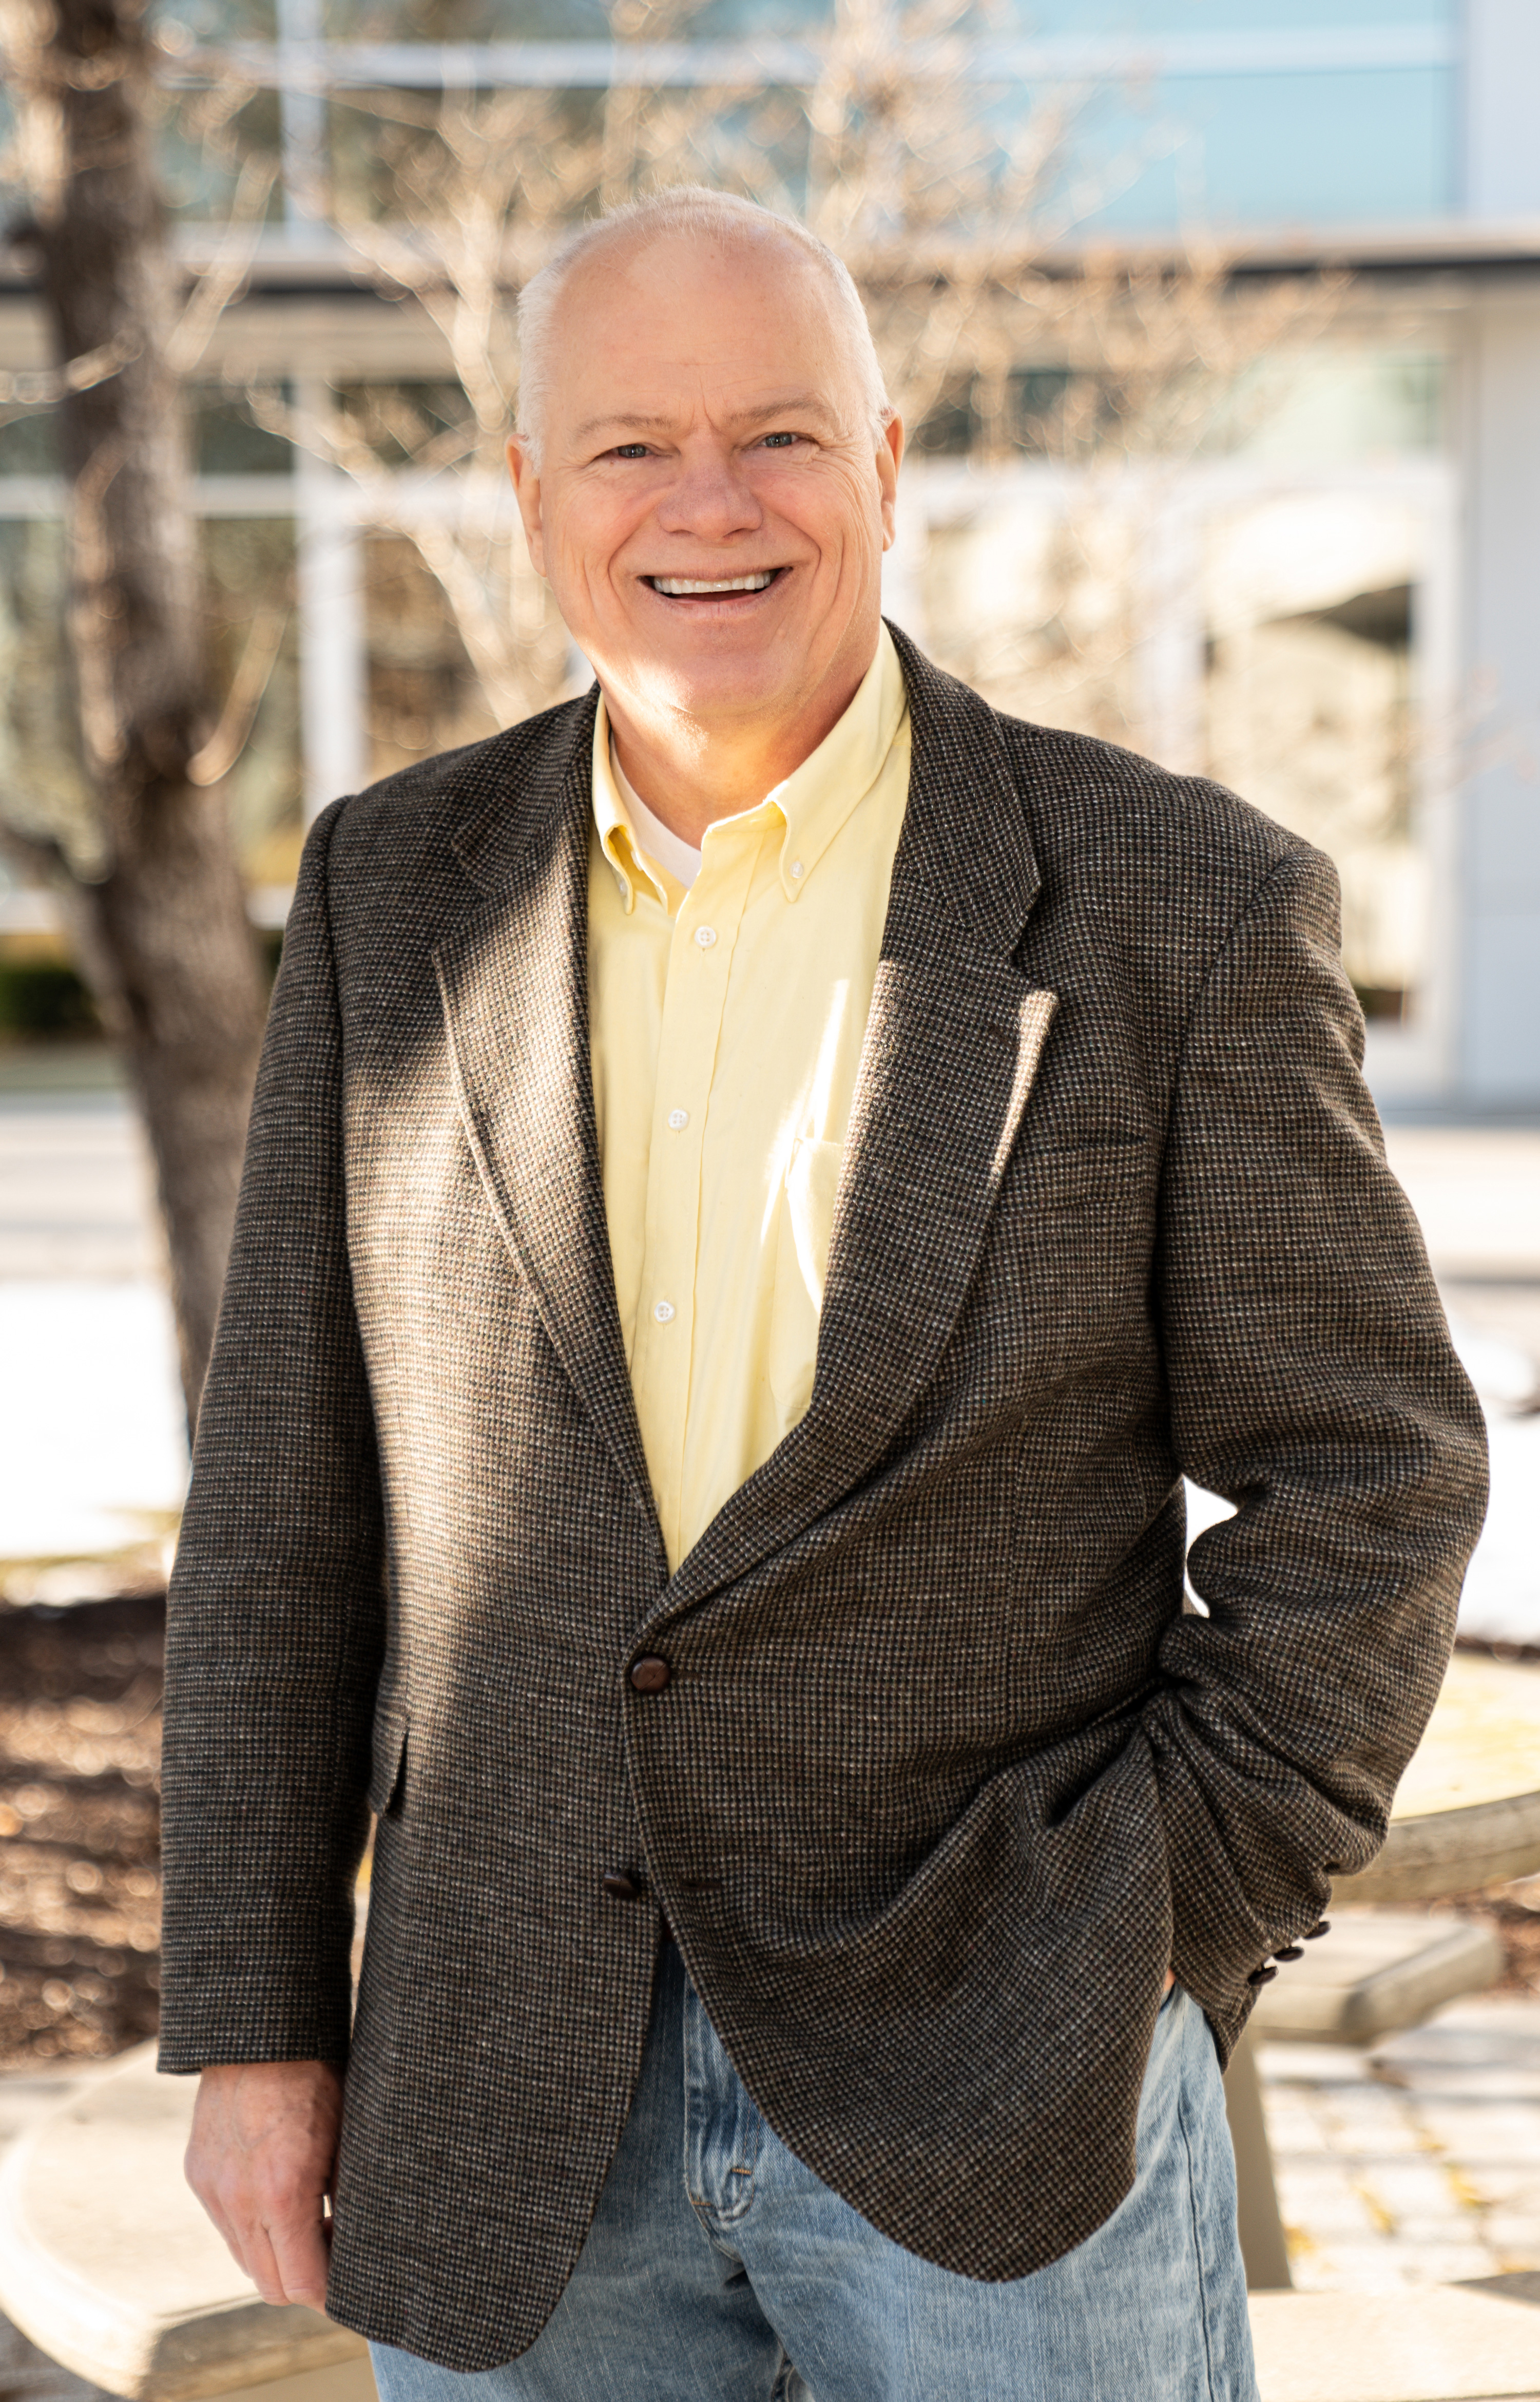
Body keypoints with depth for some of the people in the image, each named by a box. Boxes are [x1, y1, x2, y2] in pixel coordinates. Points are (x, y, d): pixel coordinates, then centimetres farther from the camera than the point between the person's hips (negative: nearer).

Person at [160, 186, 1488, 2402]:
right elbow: (293, 1493, 4)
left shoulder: (1180, 908, -7)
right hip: (515, 2110, 3)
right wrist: (255, 2023, 3)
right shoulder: (397, 894, 2)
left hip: (988, 2088, -2)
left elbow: (1364, 1480, -3)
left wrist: (1157, 1954, -9)